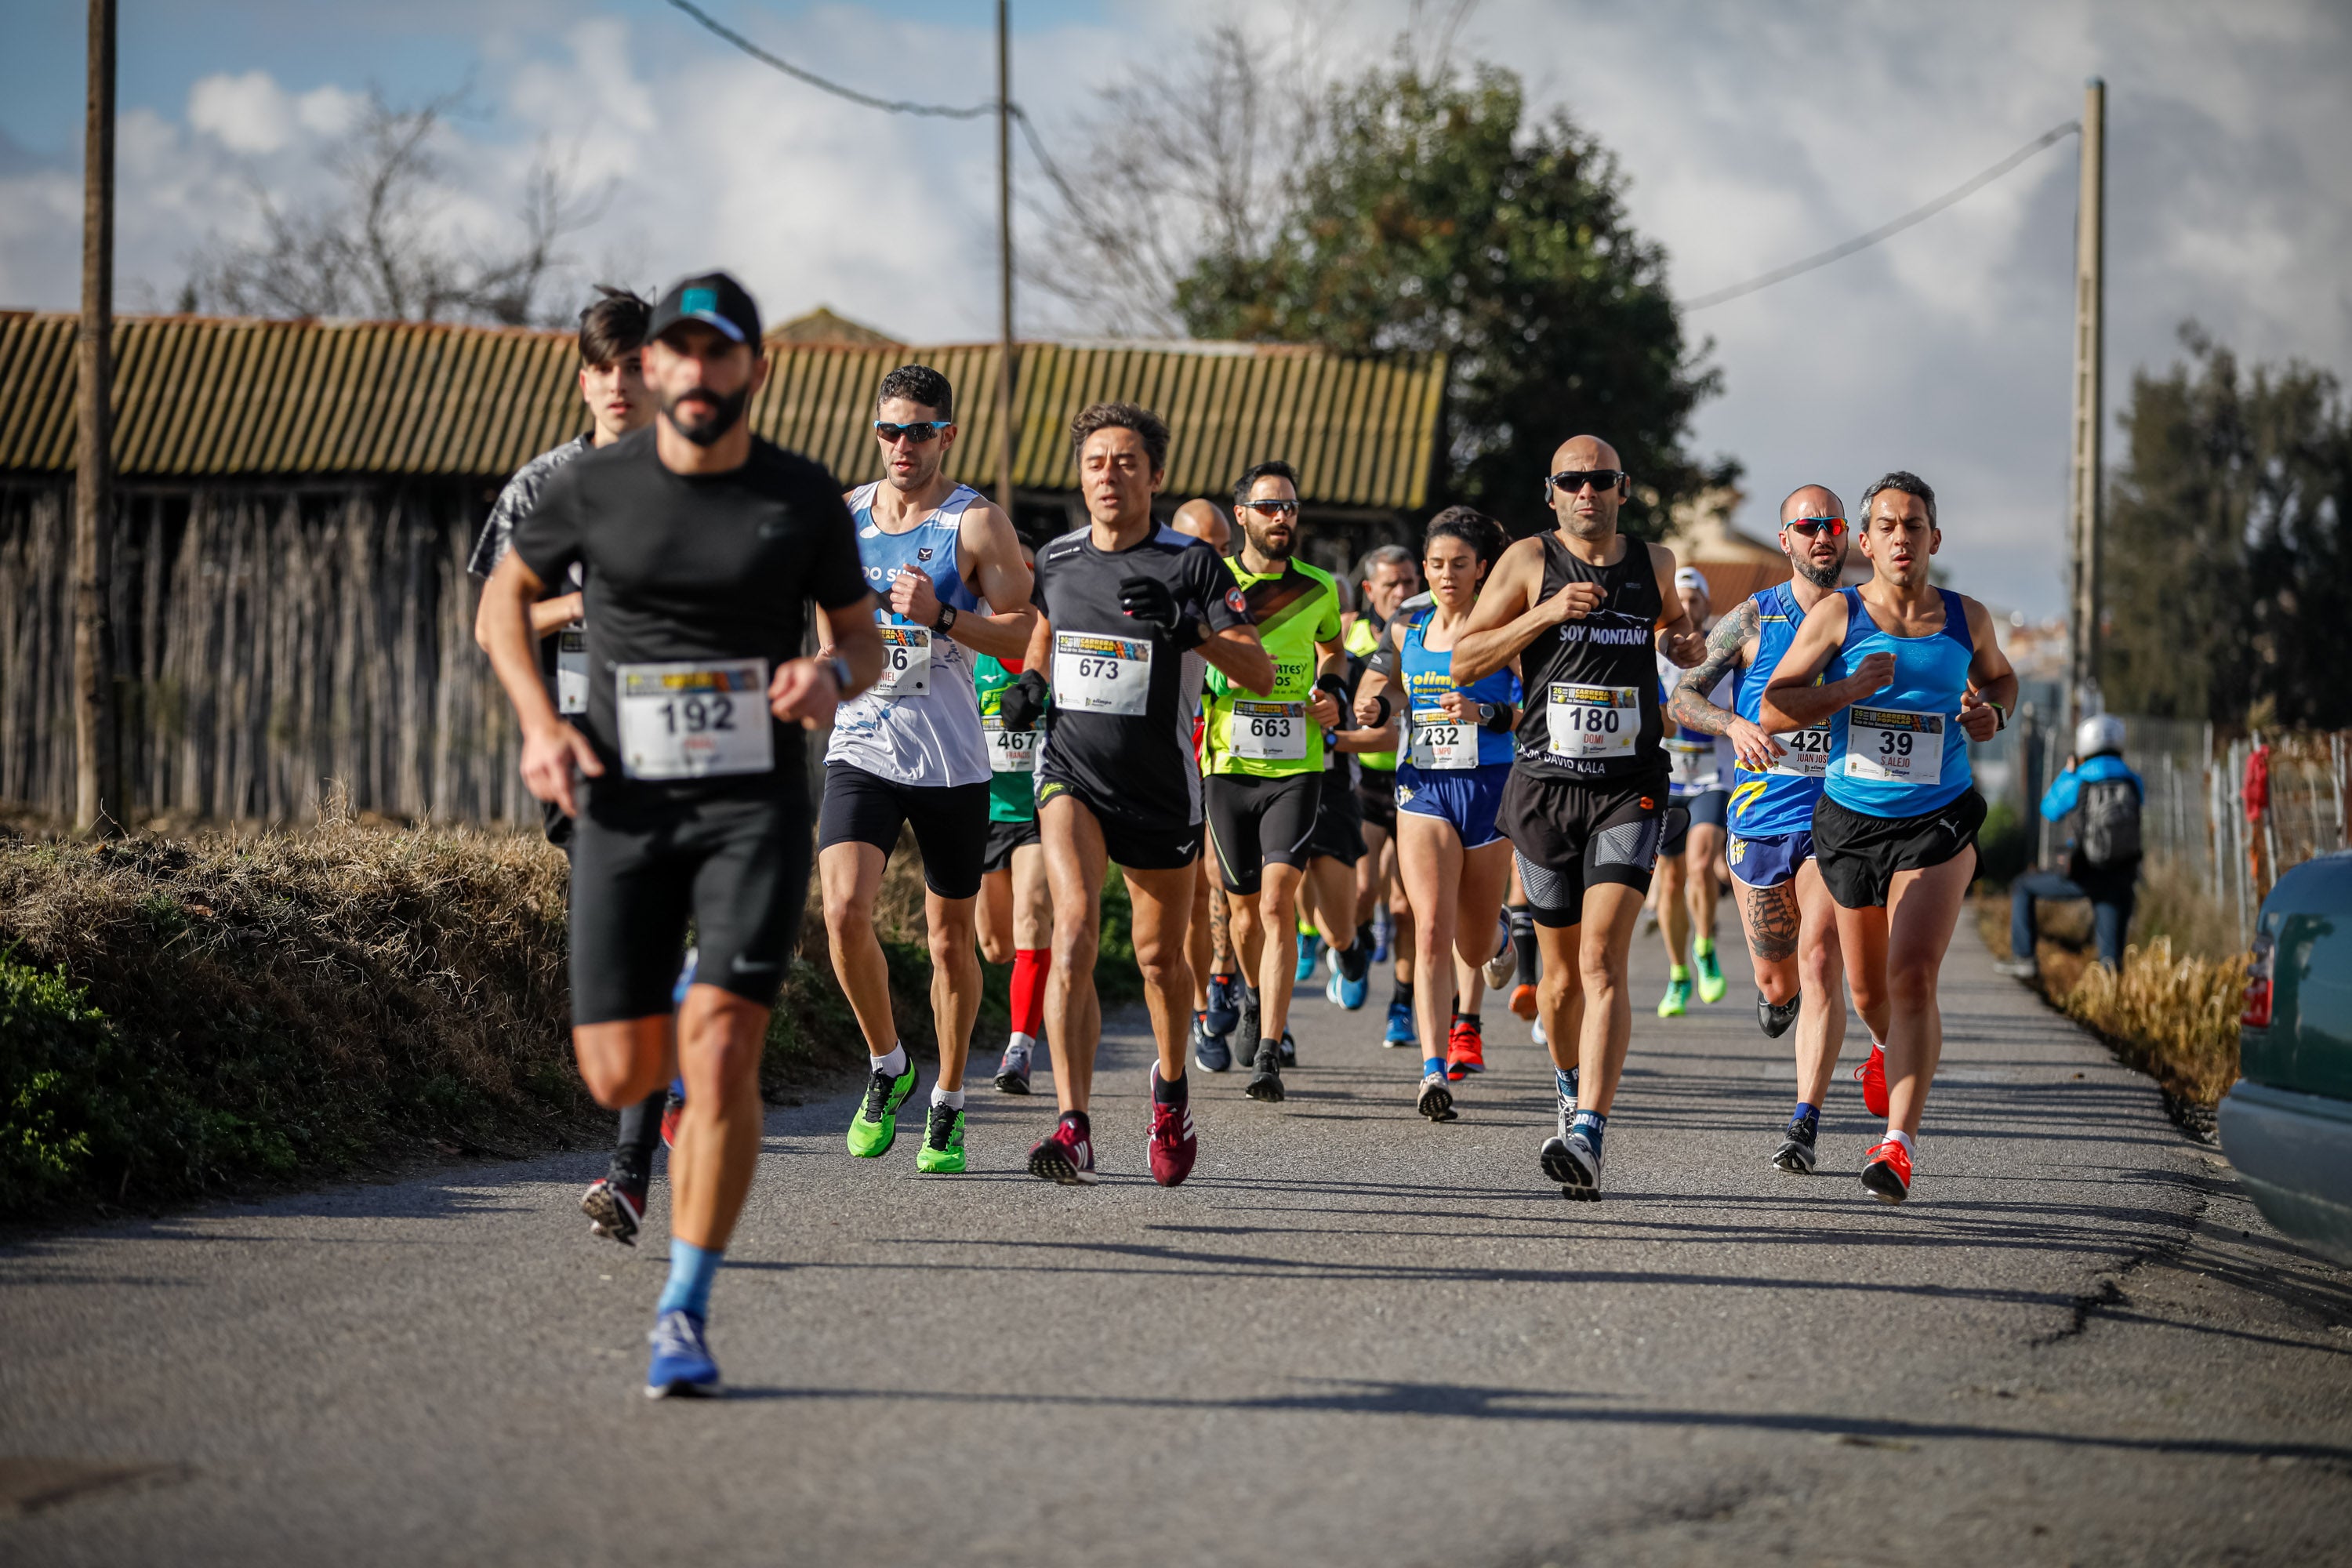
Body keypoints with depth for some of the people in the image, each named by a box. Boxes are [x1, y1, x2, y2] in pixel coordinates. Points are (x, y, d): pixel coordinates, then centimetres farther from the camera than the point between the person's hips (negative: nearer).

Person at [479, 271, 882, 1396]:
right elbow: (504, 595, 14)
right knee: (619, 1078, 0)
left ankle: (685, 1313, -8)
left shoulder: (804, 499, 0)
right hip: (625, 807, 1)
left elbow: (863, 636, 13)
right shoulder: (594, 488, -1)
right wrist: (539, 727, -1)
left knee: (718, 1050, -17)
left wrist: (832, 679, -12)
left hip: (757, 806, -1)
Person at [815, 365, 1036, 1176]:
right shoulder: (844, 514, 7)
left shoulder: (978, 523, -4)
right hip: (861, 749, 2)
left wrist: (940, 616, -20)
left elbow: (1024, 633, -8)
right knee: (844, 911, -17)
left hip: (952, 762, -2)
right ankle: (886, 1063, 6)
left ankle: (947, 1104, 23)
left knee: (950, 936, 7)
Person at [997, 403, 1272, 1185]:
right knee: (1074, 928, -20)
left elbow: (1261, 675, -13)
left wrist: (1188, 630, -28)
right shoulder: (1056, 560, 3)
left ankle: (1170, 1086, 43)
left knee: (1160, 956, 12)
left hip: (1161, 784, -1)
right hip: (1071, 771, 1)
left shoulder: (1191, 564, -8)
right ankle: (1074, 1126, -26)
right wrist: (1032, 680, 7)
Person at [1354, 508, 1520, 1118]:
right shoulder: (1406, 631, 7)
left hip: (1489, 786, -1)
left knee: (1474, 939, 12)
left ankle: (1466, 1014, 50)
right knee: (1431, 928, -18)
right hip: (1423, 789, 1)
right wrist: (1372, 709, -2)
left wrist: (1486, 713, -24)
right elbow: (1379, 687, 22)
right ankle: (1434, 1070, -23)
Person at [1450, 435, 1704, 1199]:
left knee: (1602, 960, -17)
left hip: (1630, 791, 0)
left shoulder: (1654, 563, 8)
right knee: (1562, 972, 10)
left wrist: (1686, 644, 5)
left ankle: (1586, 1138, -28)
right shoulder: (1530, 560, 1)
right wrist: (1547, 613, -13)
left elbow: (1678, 629, 29)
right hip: (1545, 788, 1)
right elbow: (1463, 661, -2)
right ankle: (1572, 1086, 41)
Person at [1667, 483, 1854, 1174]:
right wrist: (1734, 724, -22)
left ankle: (1806, 1122, -17)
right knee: (1778, 978, 10)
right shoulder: (1752, 618, 2)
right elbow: (1682, 698, -2)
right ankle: (1779, 992, 49)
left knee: (1821, 965, -17)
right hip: (1762, 821, 1)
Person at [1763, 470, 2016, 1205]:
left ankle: (1899, 1144, -21)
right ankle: (1902, 1056, 49)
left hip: (1938, 823, -1)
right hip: (1850, 818, 1)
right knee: (1869, 990, 13)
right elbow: (1772, 707, -6)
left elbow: (2000, 676, 23)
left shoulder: (1967, 618, 2)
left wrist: (1993, 713, 0)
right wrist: (1851, 689, -21)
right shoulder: (1838, 614, -4)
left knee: (1912, 974, -19)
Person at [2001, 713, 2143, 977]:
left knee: (2022, 888, 22)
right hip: (2120, 882, 3)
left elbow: (2051, 810, 12)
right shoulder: (2135, 783, 0)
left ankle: (2024, 960, 19)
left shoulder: (2077, 784, -8)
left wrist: (2067, 773, 25)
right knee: (2111, 961, 11)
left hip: (2083, 879, -3)